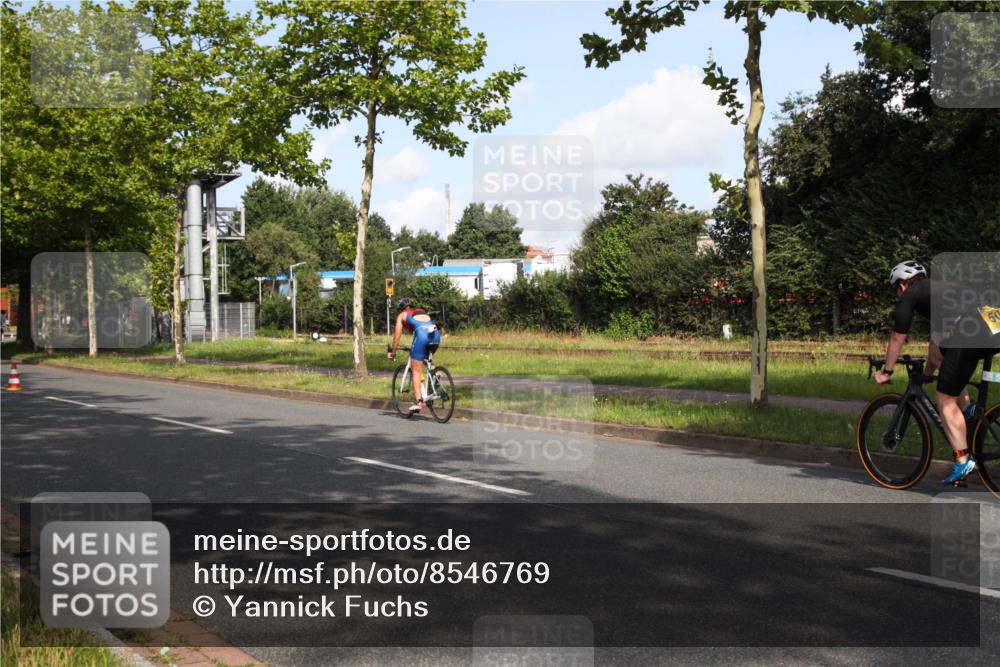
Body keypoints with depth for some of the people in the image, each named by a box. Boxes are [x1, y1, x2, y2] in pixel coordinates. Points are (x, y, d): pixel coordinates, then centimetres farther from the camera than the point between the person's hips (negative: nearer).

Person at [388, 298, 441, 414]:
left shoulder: (402, 315, 25)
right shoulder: (422, 312, 38)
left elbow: (397, 337, 24)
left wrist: (392, 353, 36)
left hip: (422, 334, -5)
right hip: (436, 334, 5)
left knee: (416, 371, 2)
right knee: (425, 358, 33)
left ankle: (418, 401, -5)